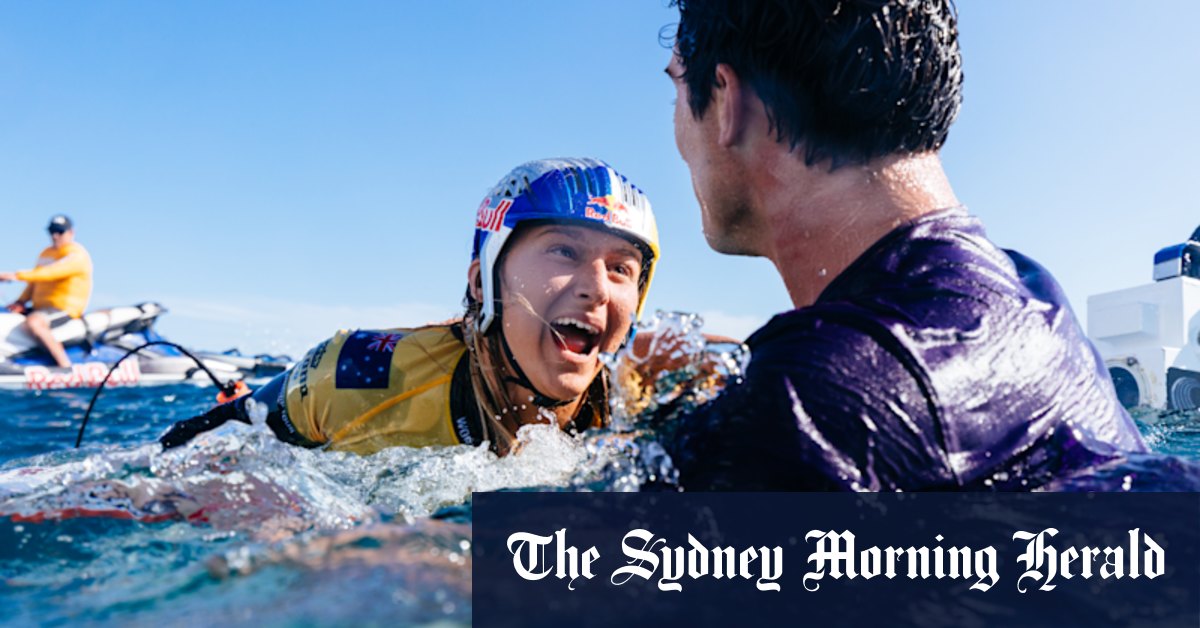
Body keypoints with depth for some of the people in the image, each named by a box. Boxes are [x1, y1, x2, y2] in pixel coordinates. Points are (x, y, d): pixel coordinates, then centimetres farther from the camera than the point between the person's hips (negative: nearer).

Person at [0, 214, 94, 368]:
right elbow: (35, 281, 18)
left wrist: (18, 276, -32)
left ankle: (66, 365, -31)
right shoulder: (46, 253, 18)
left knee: (33, 322, -36)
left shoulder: (77, 254, -11)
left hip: (65, 308, -10)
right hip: (40, 306, 10)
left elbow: (52, 272, -27)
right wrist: (21, 301, 1)